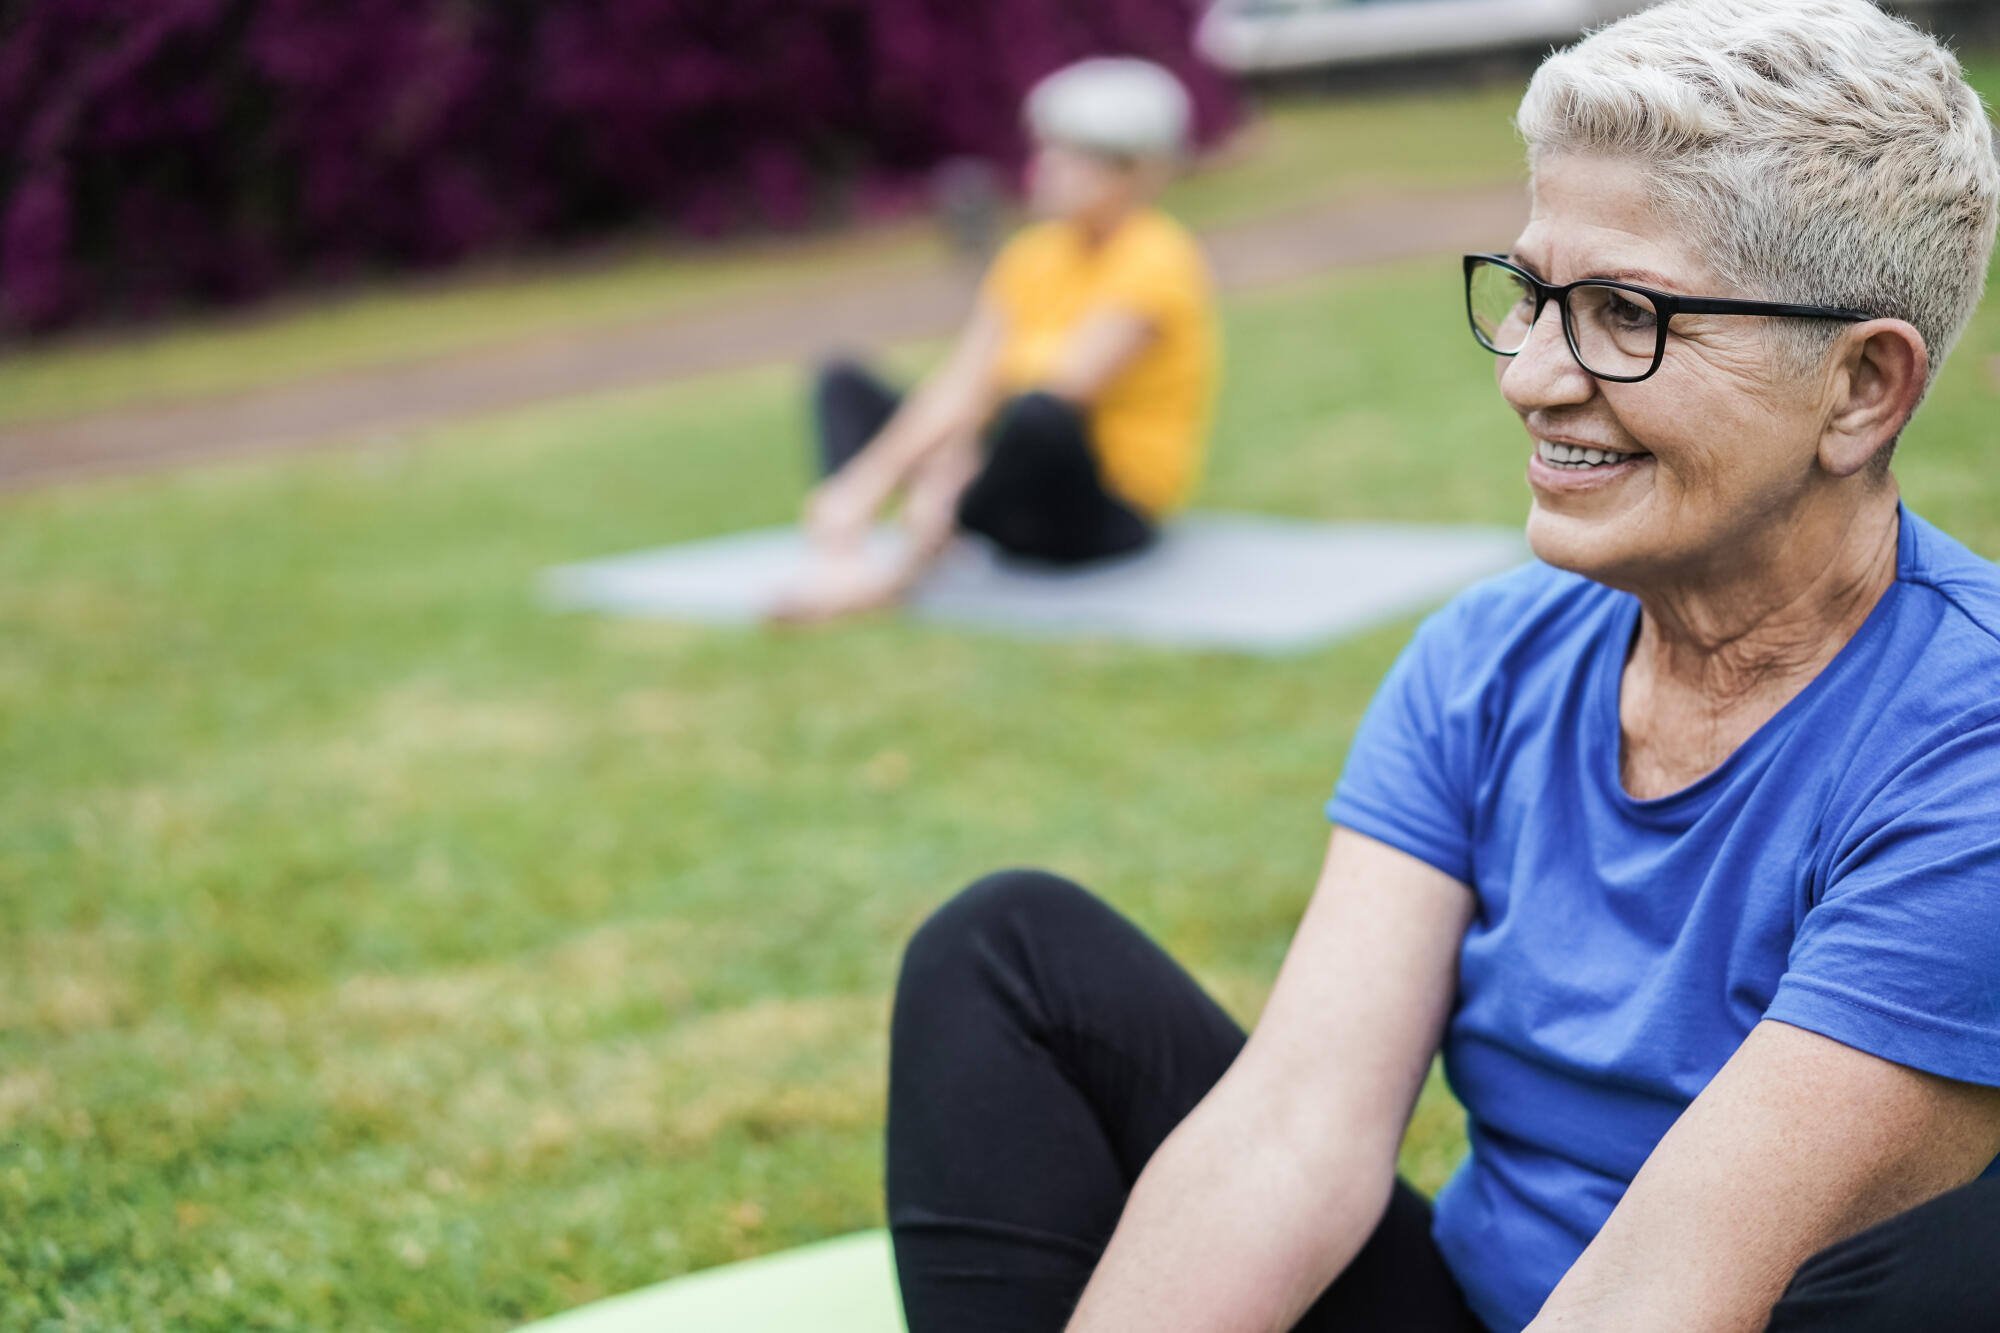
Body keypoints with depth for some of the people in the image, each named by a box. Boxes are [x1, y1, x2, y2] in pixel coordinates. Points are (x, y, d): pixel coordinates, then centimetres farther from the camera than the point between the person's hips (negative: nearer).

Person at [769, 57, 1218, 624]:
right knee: (843, 381, 4)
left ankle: (907, 567, -24)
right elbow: (959, 386, -2)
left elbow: (1060, 392, -26)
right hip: (1019, 504, 8)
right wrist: (867, 476, -17)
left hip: (1109, 511, -8)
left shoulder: (1156, 263, -14)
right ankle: (839, 551, -24)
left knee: (1037, 413, -40)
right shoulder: (1033, 256, 8)